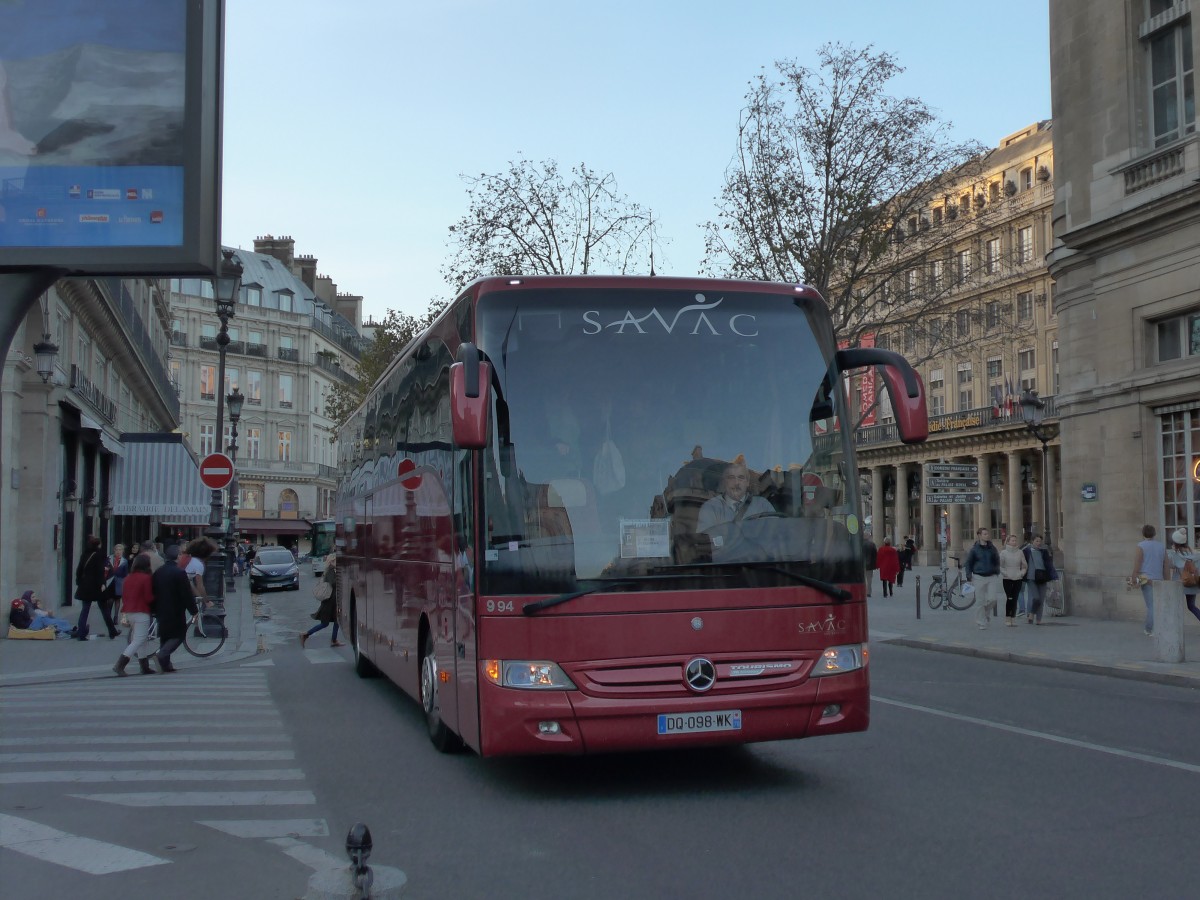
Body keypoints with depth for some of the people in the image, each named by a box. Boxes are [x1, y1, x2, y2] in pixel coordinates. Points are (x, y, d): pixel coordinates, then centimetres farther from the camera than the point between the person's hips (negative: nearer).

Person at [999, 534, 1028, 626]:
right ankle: (1007, 618, -3)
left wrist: (1022, 573, 0)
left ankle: (1013, 619, 8)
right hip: (1007, 579, -3)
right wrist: (1005, 573, -10)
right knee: (1009, 598, -11)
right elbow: (999, 566, 0)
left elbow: (1025, 565, 14)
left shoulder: (1020, 552, 6)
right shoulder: (1003, 552, -2)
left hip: (1018, 579, 3)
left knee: (1015, 599, 2)